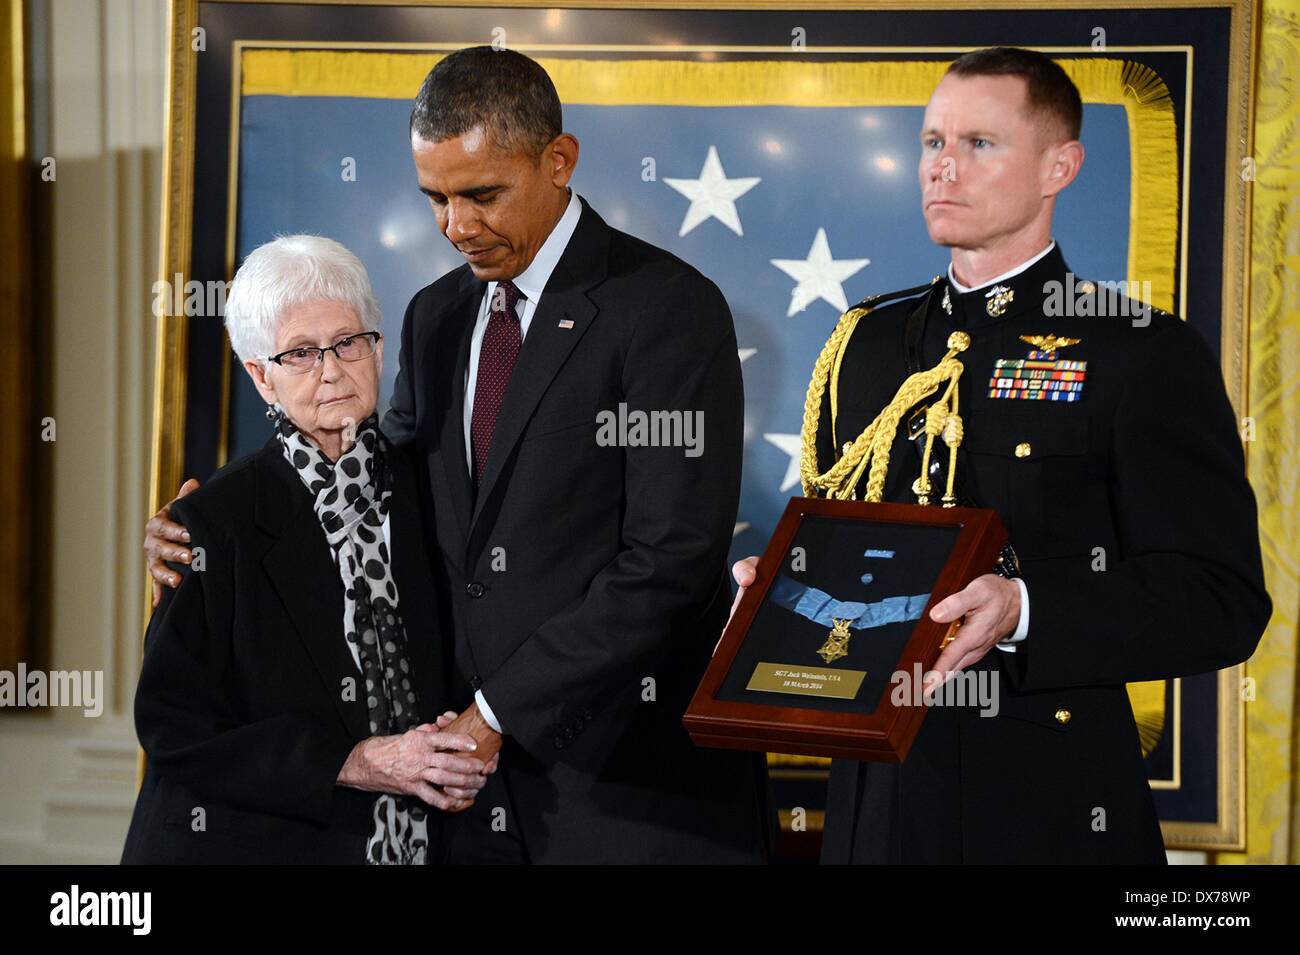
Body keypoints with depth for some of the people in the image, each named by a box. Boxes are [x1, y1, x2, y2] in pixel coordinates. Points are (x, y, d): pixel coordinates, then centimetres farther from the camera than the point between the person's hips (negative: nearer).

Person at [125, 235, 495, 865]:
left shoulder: (424, 488, 0)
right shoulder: (218, 518, -10)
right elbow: (175, 727, -12)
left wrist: (460, 762, -10)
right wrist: (356, 763, -18)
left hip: (417, 841, 3)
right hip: (251, 841, -3)